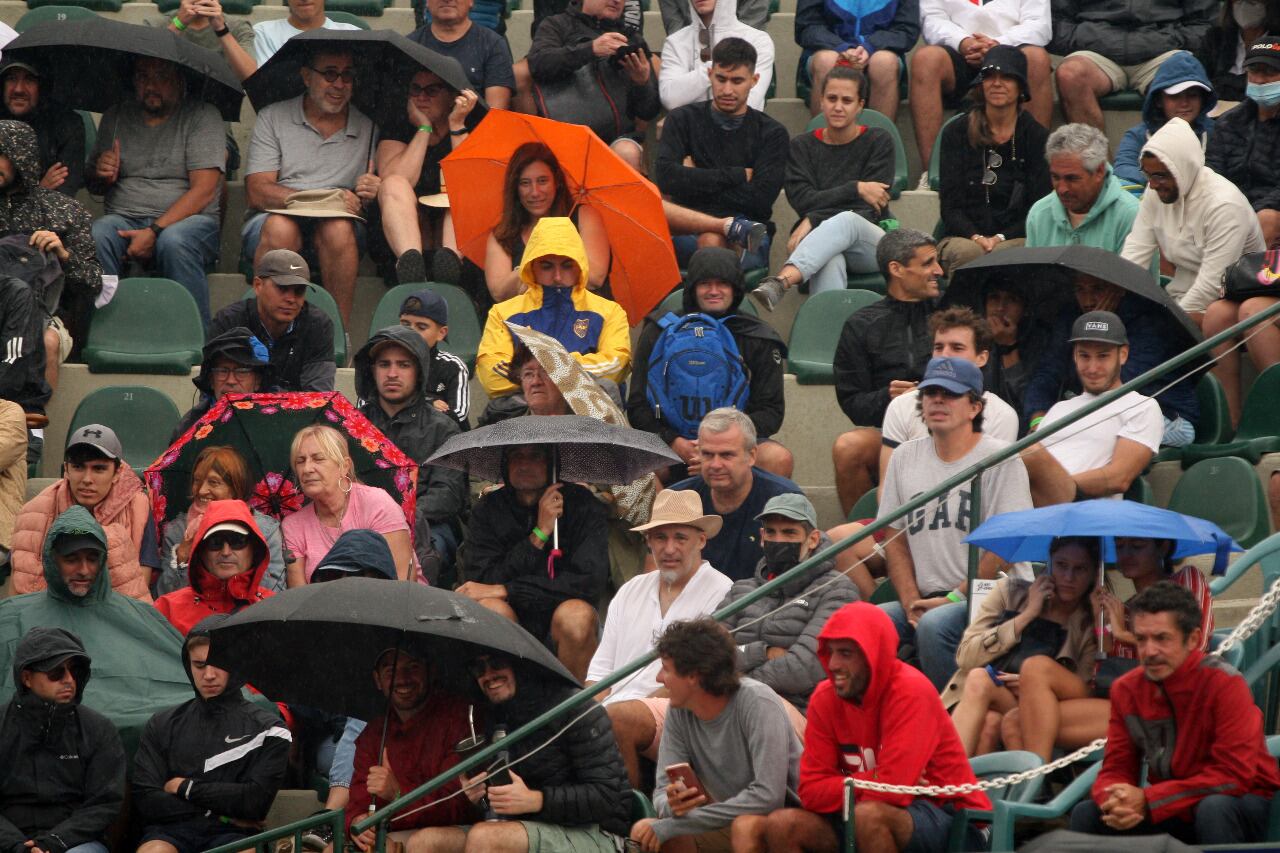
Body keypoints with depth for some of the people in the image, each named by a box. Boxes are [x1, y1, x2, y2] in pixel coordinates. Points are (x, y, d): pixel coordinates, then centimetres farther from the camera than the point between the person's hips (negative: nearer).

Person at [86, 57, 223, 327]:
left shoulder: (202, 116, 1)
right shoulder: (116, 116, 16)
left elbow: (204, 191, -8)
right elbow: (92, 184, 24)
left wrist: (155, 231, -19)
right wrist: (100, 175, -3)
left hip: (190, 218, -3)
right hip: (124, 217, 3)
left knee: (174, 242, -38)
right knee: (95, 237, -31)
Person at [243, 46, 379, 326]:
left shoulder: (368, 128, 10)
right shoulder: (273, 118, 6)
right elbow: (256, 193, -4)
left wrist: (372, 193, -19)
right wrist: (326, 198, -16)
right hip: (275, 216, -1)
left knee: (338, 229, -34)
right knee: (280, 227, -35)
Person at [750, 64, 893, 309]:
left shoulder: (878, 141, 8)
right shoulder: (802, 146, 13)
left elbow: (871, 209, -3)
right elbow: (804, 201, -1)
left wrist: (813, 222, -14)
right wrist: (856, 189, -10)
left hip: (872, 246, -1)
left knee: (846, 221, -39)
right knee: (830, 261, -39)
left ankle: (780, 281, -66)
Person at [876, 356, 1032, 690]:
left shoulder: (1000, 458, -2)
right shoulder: (905, 457, 16)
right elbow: (896, 540, 17)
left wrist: (954, 598, -13)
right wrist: (911, 603, 2)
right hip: (926, 601, 5)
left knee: (934, 625, -35)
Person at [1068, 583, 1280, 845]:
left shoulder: (1224, 684, -20)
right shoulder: (1126, 690, -3)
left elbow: (1234, 775, -24)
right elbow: (1115, 770, 0)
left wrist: (1148, 801, -28)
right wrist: (1116, 803, -26)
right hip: (1172, 813, 5)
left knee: (1214, 808, -37)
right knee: (1087, 814, -11)